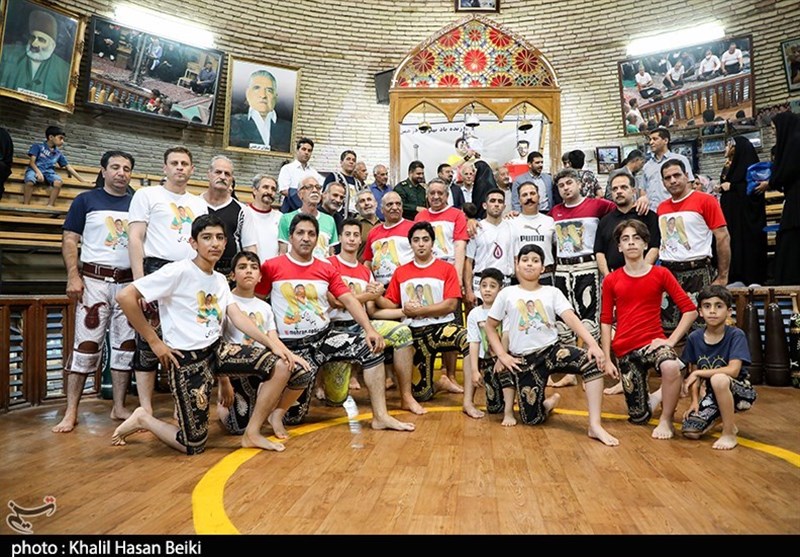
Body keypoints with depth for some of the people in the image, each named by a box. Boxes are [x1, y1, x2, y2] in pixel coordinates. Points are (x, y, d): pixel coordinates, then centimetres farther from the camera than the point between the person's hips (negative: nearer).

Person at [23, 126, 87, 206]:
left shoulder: (58, 153, 18)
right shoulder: (38, 146, 7)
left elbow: (68, 167, 19)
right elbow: (32, 162, -2)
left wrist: (83, 180, 13)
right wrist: (38, 172, -23)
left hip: (49, 172, 3)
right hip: (35, 169, -3)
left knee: (58, 182, -33)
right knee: (30, 181, -38)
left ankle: (49, 206, -34)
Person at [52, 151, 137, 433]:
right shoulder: (86, 200, 5)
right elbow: (69, 240, 1)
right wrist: (73, 276, -10)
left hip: (129, 282, 3)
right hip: (94, 280, -3)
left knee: (125, 345, 5)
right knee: (86, 344, -4)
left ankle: (119, 407, 14)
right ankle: (71, 411, 4)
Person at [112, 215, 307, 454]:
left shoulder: (220, 280, 10)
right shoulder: (178, 271, -14)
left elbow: (238, 318, 1)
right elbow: (125, 296, -18)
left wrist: (273, 344, -12)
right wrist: (154, 341, -14)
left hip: (216, 349, 7)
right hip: (187, 358, -7)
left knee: (281, 365, -10)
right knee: (193, 446, -4)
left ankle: (252, 434, 4)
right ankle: (144, 420, 24)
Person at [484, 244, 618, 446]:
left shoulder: (552, 292, 6)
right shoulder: (507, 294, 2)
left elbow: (572, 319, -9)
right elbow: (490, 327, 7)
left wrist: (593, 344, -24)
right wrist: (502, 355, -5)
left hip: (552, 348, 1)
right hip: (524, 359, -1)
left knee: (593, 361, -29)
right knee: (531, 418, -5)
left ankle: (595, 425, -23)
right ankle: (548, 402, 32)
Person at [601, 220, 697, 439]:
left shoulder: (660, 274, -2)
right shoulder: (611, 280, 1)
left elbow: (690, 310, -3)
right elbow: (605, 322, 2)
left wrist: (671, 340, -13)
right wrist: (607, 359, -2)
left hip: (652, 342, -1)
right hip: (625, 349, 2)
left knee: (671, 367, -38)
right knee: (638, 417, 6)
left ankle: (666, 419, -11)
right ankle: (661, 396, 41)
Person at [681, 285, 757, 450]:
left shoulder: (736, 335, -16)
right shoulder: (694, 338, -4)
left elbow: (733, 370, -26)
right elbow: (694, 373, 3)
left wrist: (699, 373, -19)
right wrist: (695, 401, -7)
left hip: (740, 391, -4)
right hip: (713, 393, 4)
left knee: (718, 379, -38)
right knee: (690, 431, -14)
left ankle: (729, 433, -18)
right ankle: (722, 415, 19)